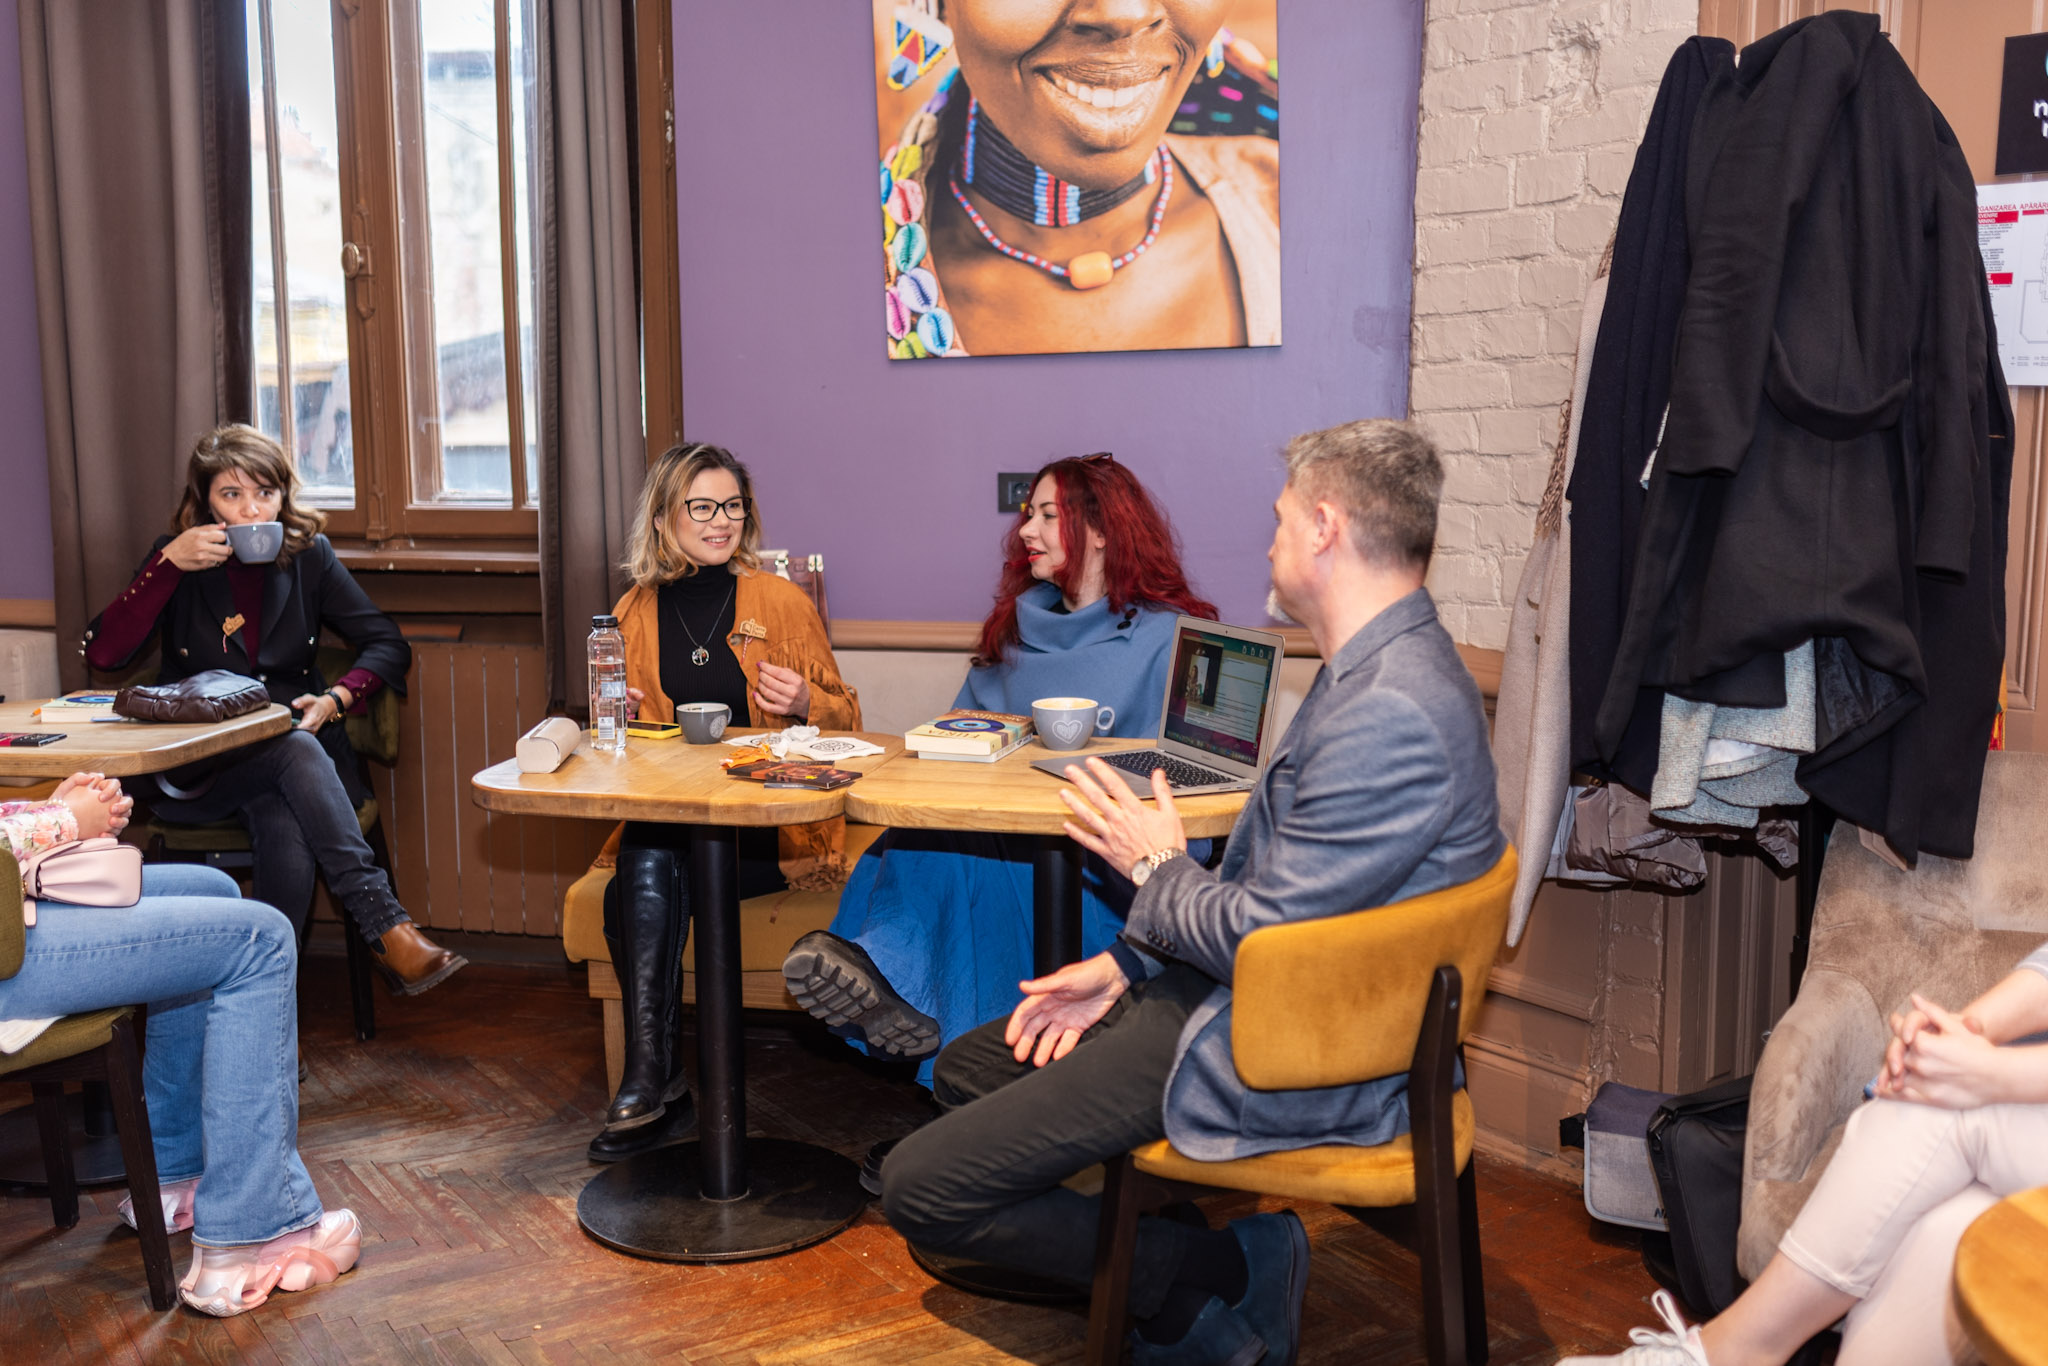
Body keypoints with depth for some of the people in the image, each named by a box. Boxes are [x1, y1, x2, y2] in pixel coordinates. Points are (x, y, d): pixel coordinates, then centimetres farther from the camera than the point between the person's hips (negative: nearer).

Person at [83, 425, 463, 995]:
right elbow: (102, 653, -10)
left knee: (287, 837, -34)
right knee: (298, 753, -35)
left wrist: (336, 698, -13)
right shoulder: (176, 558, 2)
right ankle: (387, 930, -39)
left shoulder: (308, 556, 5)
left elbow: (388, 644, 5)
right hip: (199, 766, -1)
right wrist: (170, 564, -17)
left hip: (298, 743, 1)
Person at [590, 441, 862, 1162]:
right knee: (647, 866, -33)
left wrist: (804, 703, -11)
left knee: (637, 891, -30)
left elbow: (844, 715, 12)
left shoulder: (781, 601, 7)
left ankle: (646, 1083, -26)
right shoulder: (636, 611, 14)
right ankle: (655, 1082, -30)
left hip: (772, 821, -2)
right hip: (664, 818, 3)